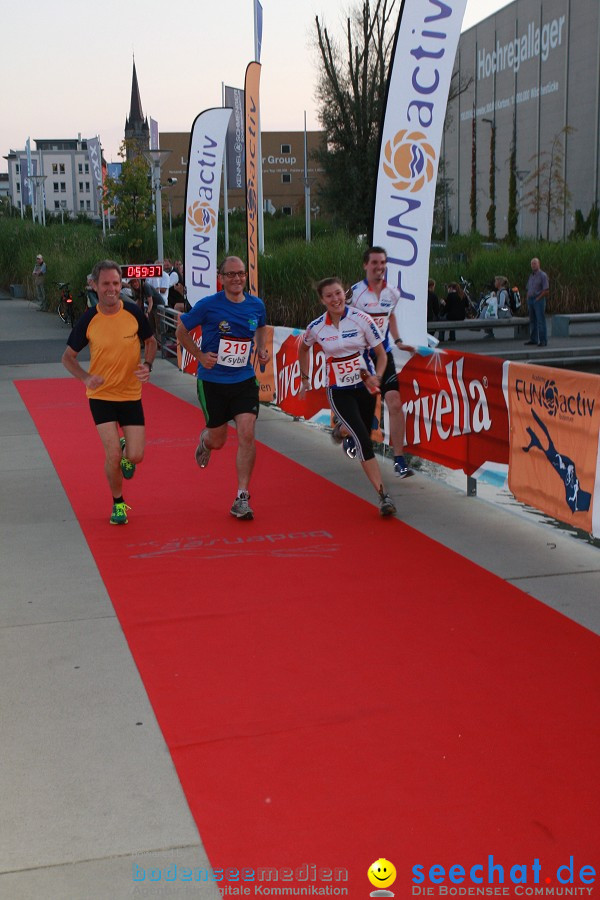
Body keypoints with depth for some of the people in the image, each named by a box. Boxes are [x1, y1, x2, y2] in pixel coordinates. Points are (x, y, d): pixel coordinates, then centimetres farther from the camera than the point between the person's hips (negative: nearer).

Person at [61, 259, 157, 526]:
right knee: (113, 456, -11)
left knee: (136, 456, -5)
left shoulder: (133, 313, -8)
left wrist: (147, 365, -9)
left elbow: (150, 342, 11)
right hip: (101, 395, -1)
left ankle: (125, 449, 34)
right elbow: (67, 357, 2)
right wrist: (86, 377, -17)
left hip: (131, 394, 1)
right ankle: (118, 503, 15)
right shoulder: (88, 320, -10)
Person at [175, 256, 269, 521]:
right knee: (218, 440, 8)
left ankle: (242, 498, -3)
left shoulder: (256, 306, 1)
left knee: (247, 435, -12)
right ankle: (204, 441, 50)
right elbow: (181, 330, 2)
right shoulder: (208, 305, -11)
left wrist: (261, 349, 7)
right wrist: (200, 355, -8)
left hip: (244, 380, 2)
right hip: (212, 382, -2)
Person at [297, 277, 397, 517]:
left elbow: (381, 354, -3)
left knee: (364, 437, 11)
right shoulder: (316, 327, -6)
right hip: (339, 391, -1)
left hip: (365, 385, 2)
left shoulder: (361, 319, -10)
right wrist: (305, 378, 17)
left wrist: (377, 377, -19)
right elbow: (303, 349, 17)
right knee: (363, 439, -16)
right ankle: (383, 495, -19)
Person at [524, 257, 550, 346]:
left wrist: (537, 299, -13)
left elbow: (546, 291, -12)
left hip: (539, 300, -7)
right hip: (530, 300, 7)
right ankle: (533, 339, 16)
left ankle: (543, 340, -7)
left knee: (541, 321, -8)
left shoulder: (543, 275, -6)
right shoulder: (531, 276, 16)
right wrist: (528, 300, 9)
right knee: (532, 321, 10)